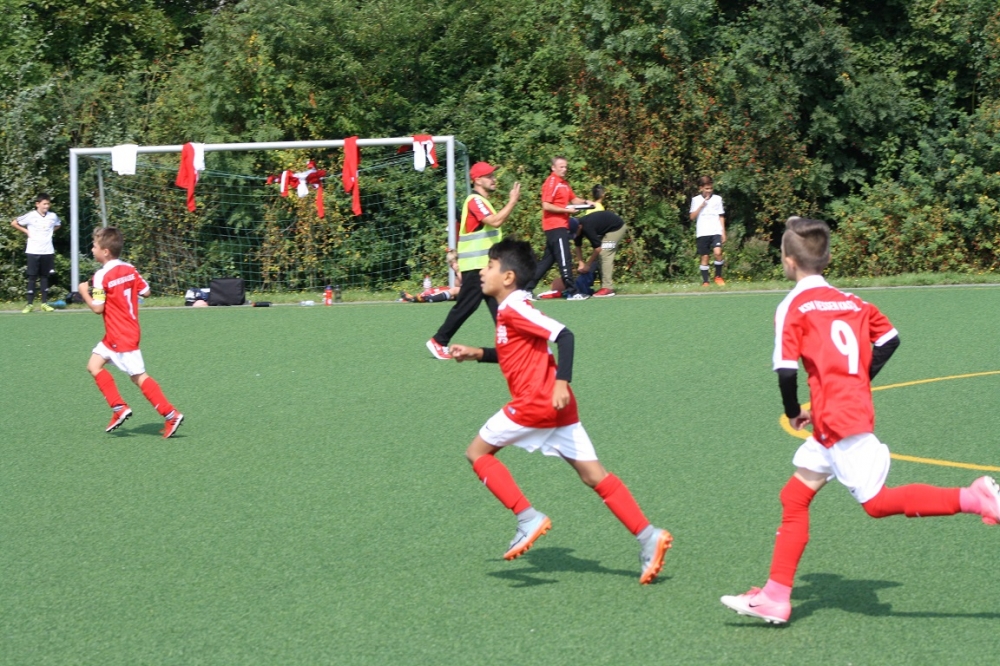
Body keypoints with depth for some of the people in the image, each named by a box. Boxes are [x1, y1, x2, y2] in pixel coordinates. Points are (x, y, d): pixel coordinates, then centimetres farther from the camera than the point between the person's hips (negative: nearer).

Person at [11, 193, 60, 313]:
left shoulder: (53, 216, 2)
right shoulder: (31, 216, -8)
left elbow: (58, 225, 25)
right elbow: (14, 223, 0)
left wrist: (51, 232, 9)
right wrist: (26, 232, -3)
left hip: (47, 251, 3)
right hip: (33, 251, -3)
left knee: (45, 276, 8)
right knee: (32, 277, -1)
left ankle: (45, 303, 14)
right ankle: (30, 304, 3)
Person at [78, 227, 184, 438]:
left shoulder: (102, 276, -18)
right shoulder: (130, 270, 3)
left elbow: (98, 308, -20)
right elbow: (145, 291, 7)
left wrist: (84, 293, -4)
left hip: (121, 337, -9)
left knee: (138, 377, -5)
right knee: (94, 365, 15)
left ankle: (170, 414, -5)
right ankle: (119, 408, 12)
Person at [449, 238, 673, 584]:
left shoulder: (514, 309, -11)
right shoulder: (510, 310, 17)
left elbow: (563, 336, -20)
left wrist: (562, 382, -28)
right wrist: (477, 354, 27)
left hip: (536, 402, -9)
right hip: (555, 406, 9)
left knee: (478, 452, 6)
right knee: (594, 475, 5)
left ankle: (528, 518, -4)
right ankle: (648, 536, -3)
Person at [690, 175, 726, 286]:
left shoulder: (717, 199, 9)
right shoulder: (696, 200, 6)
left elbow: (721, 216, 11)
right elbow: (692, 216, 0)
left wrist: (723, 232, 6)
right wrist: (702, 205, -11)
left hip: (716, 231, 0)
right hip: (702, 233, 0)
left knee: (717, 252, -20)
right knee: (704, 257, 1)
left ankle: (718, 276, -3)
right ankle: (705, 281, 8)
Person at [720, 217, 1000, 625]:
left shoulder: (793, 307, -7)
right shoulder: (850, 301, 13)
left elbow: (786, 369, -14)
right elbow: (889, 338, 12)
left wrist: (793, 412, 2)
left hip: (838, 419, -8)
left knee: (877, 502, -4)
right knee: (794, 497, 11)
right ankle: (775, 599, 10)